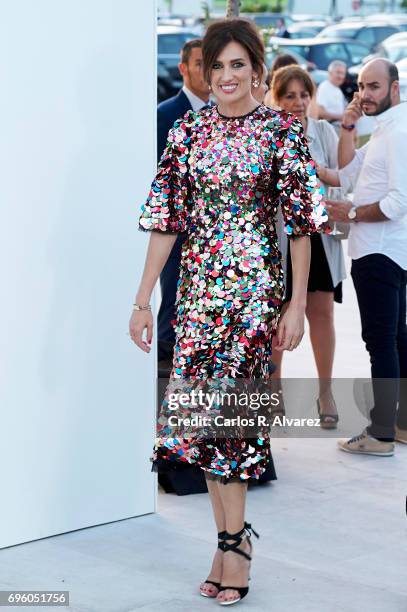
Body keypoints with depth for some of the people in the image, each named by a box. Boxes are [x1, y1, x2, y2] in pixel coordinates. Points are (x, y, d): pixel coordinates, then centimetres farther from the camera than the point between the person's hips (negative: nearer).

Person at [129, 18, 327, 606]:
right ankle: (232, 536, 13)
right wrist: (143, 299, 3)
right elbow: (165, 218, 6)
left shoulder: (283, 131, -2)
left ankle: (233, 536, 5)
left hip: (255, 283, -3)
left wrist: (297, 305, -7)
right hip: (198, 285, 4)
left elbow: (301, 224, -2)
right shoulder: (188, 131, 6)